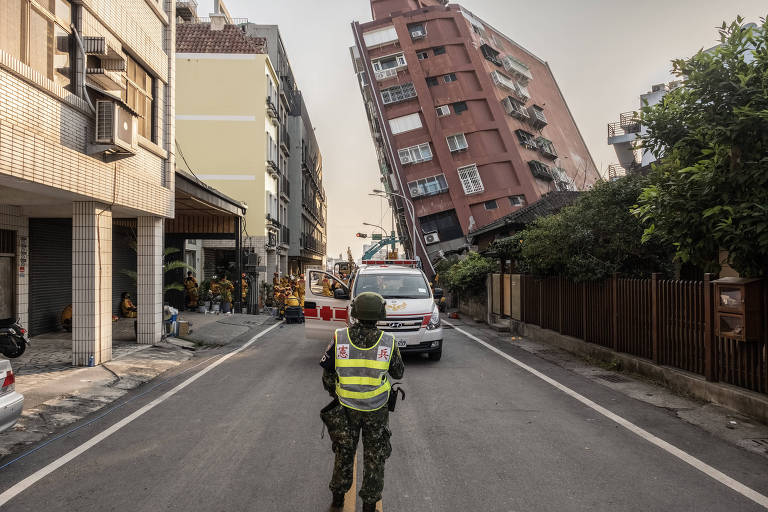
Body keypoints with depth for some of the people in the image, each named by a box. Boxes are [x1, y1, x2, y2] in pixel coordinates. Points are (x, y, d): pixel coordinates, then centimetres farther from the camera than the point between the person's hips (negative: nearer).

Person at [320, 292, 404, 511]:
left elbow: (327, 373, -6)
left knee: (344, 452, 23)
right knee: (374, 457, 17)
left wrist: (334, 395, 12)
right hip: (376, 410, -1)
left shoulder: (339, 338, -15)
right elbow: (398, 373, -1)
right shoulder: (388, 342, -16)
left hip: (346, 407, 2)